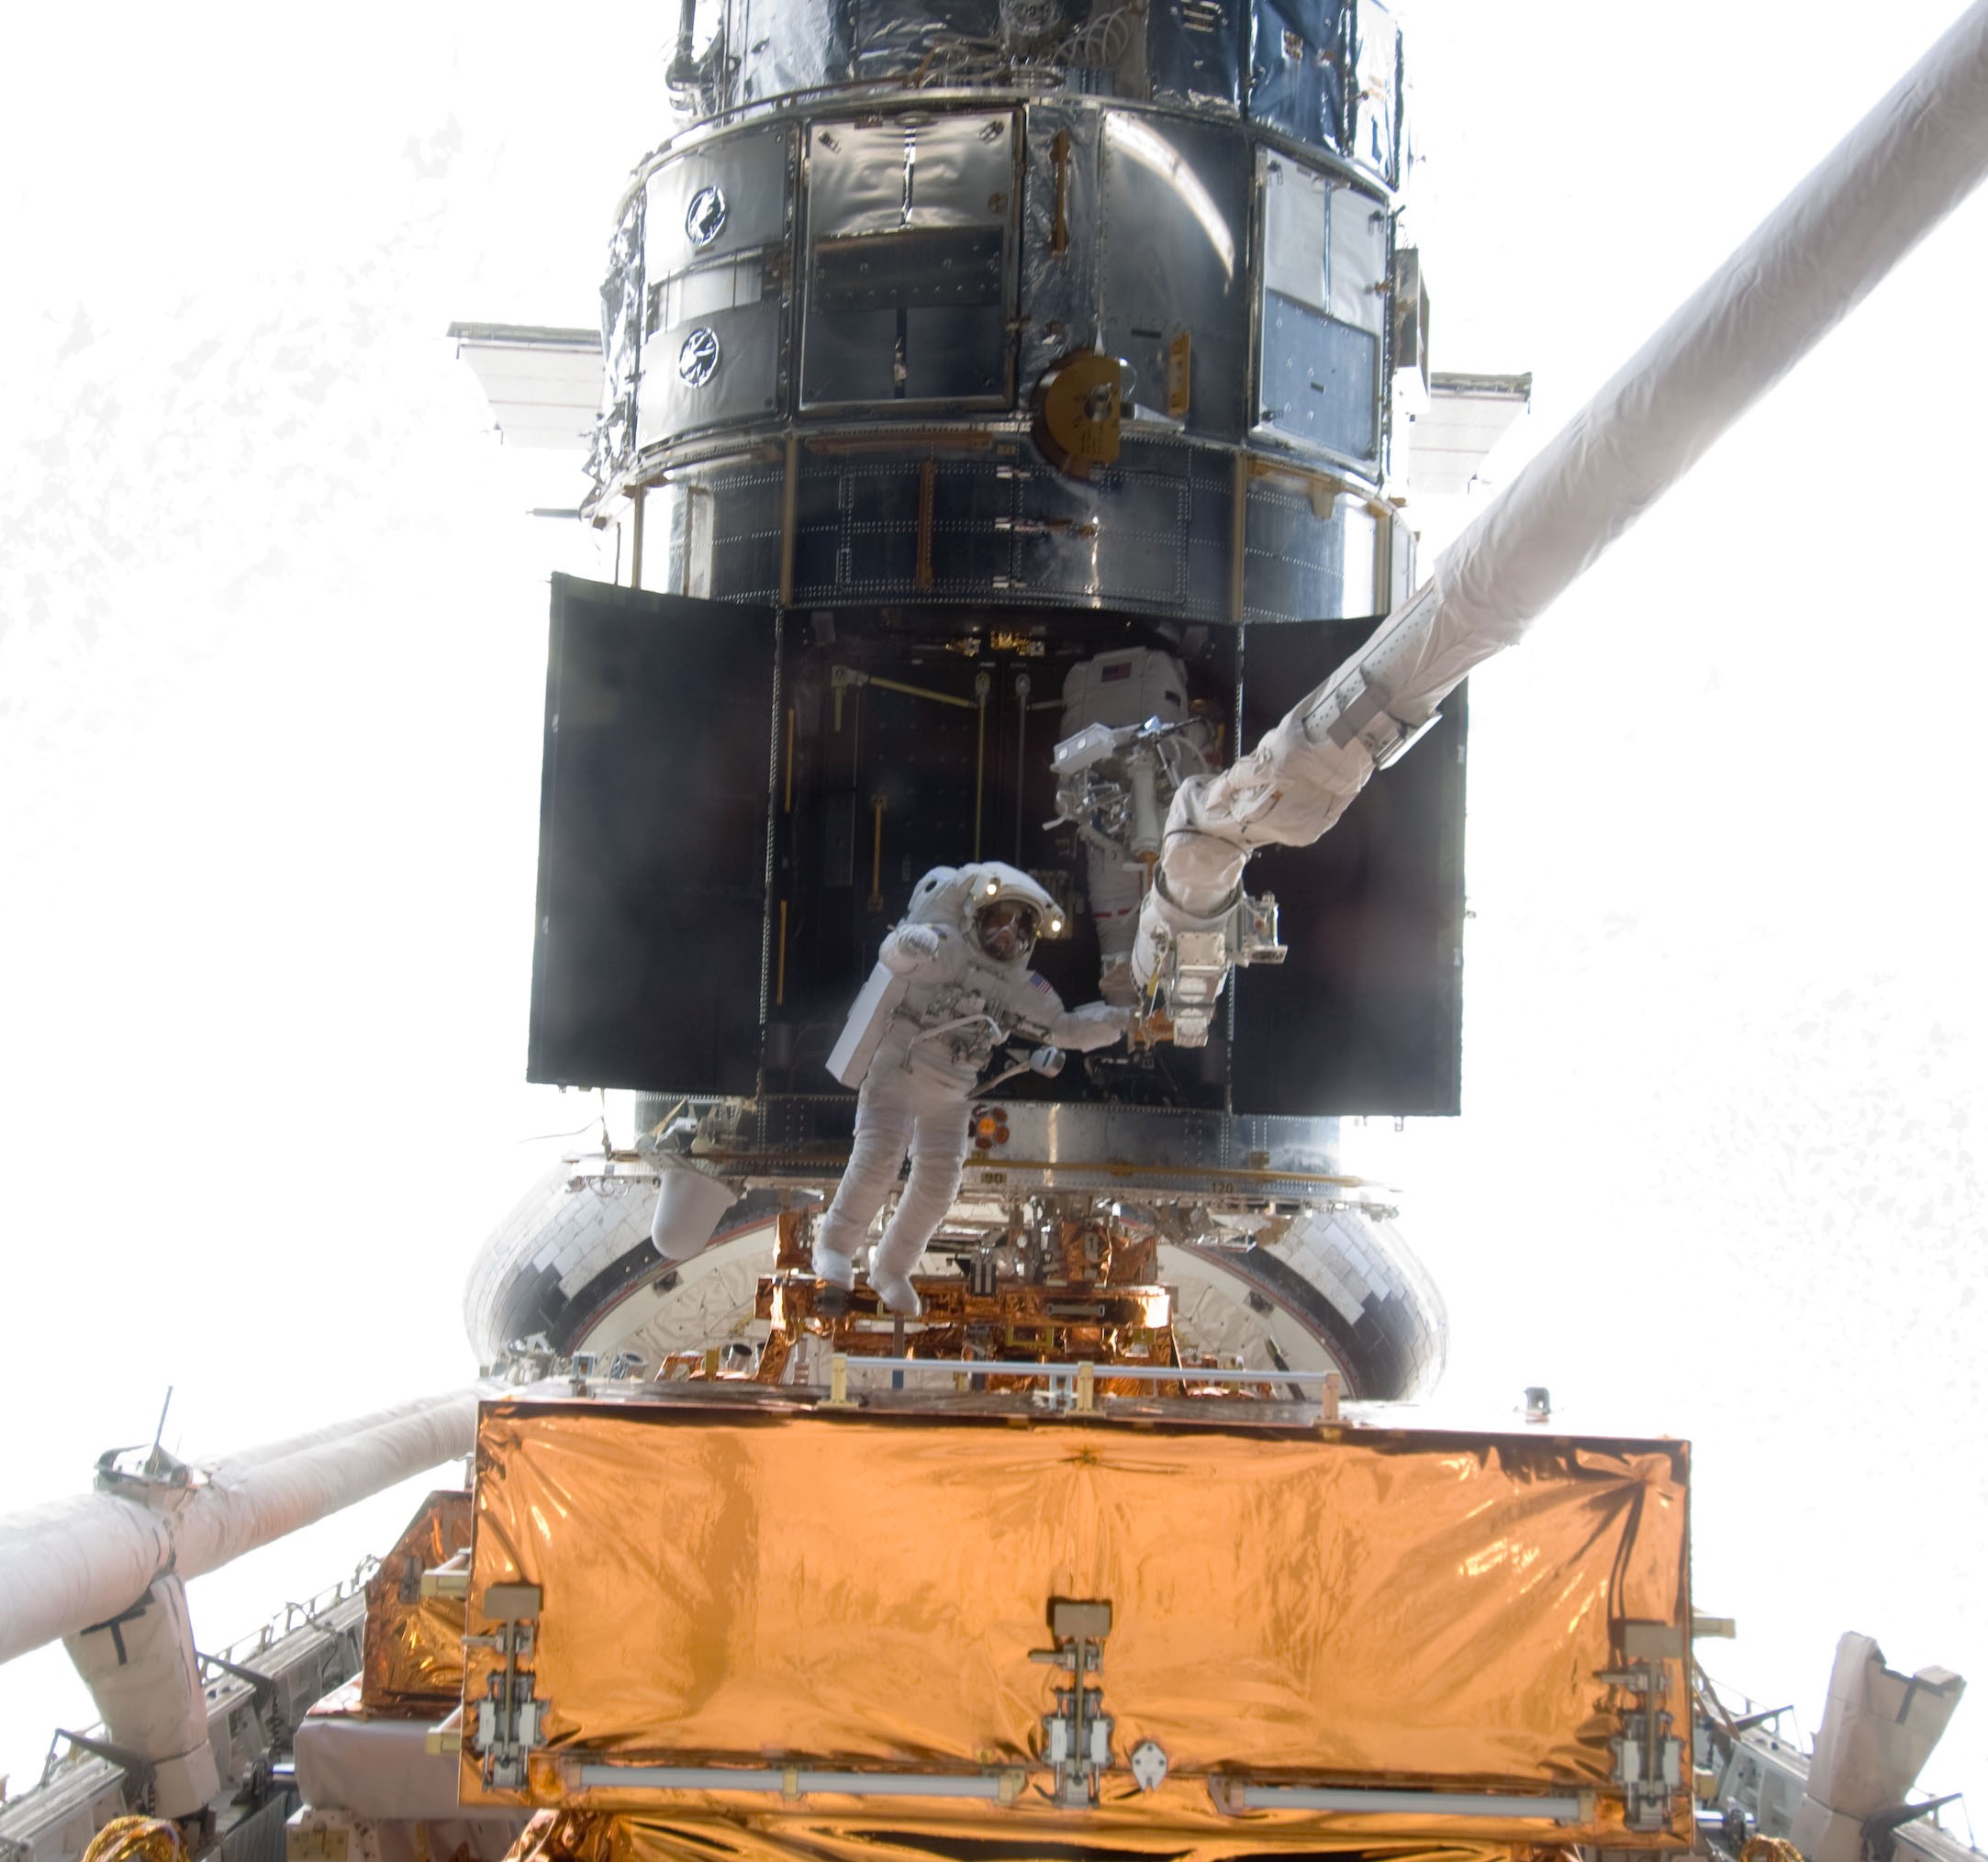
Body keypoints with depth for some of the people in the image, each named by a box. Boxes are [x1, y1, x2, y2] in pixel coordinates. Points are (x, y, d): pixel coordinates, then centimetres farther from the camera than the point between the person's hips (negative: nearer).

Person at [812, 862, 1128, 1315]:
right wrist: (913, 944, -56)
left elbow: (1066, 1028, 16)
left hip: (948, 1094, 7)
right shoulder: (950, 950, -13)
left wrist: (1124, 1020, 5)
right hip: (896, 1069, -6)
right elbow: (896, 952, -32)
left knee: (938, 1184, 2)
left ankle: (891, 1269, 19)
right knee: (879, 1156, -21)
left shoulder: (1021, 989, 8)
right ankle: (835, 1243, -2)